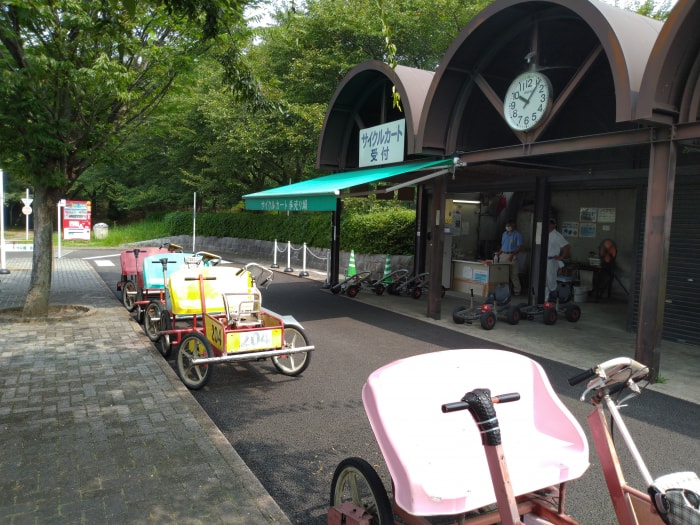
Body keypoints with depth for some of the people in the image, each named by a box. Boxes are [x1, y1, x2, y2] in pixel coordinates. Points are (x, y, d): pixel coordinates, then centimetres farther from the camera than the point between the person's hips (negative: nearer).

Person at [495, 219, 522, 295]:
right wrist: (499, 253, 5)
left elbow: (520, 247, -8)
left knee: (513, 274, -4)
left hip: (512, 256, -6)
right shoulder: (504, 234, 15)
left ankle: (517, 290, 5)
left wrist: (512, 255, -19)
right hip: (503, 255, 6)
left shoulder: (517, 234, -3)